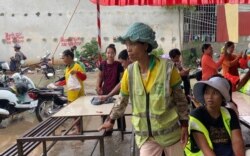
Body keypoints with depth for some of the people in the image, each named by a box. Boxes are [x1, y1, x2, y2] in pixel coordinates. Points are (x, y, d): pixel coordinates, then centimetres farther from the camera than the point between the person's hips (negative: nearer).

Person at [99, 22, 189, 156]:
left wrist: (184, 124, -4)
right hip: (145, 135, 2)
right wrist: (111, 120, 14)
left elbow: (180, 98, -5)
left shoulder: (167, 68, -15)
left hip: (170, 131, -1)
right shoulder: (129, 72, -6)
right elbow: (122, 100, 8)